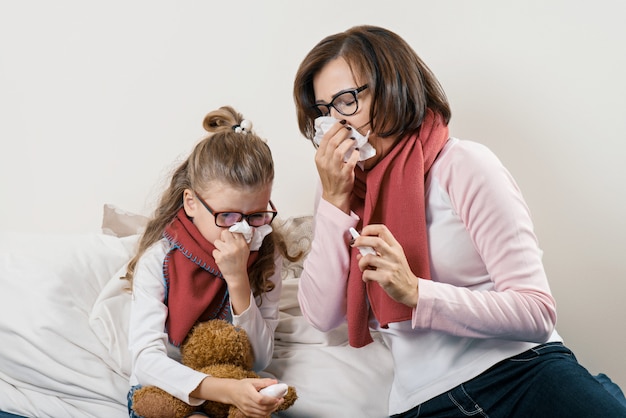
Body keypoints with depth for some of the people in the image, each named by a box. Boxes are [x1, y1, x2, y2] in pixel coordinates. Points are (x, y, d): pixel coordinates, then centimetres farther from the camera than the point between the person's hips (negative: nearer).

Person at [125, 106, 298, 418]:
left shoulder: (266, 256, -7)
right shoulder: (159, 258, -15)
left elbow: (259, 361, -10)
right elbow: (146, 358, -22)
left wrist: (238, 280, -24)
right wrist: (224, 389, -38)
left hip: (233, 389, 2)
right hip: (164, 390, -2)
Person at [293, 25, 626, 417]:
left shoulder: (462, 164, -1)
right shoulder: (345, 189, 15)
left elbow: (537, 312, -7)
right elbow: (322, 316, 4)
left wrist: (414, 292, -18)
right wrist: (335, 200, -1)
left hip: (527, 373, -3)